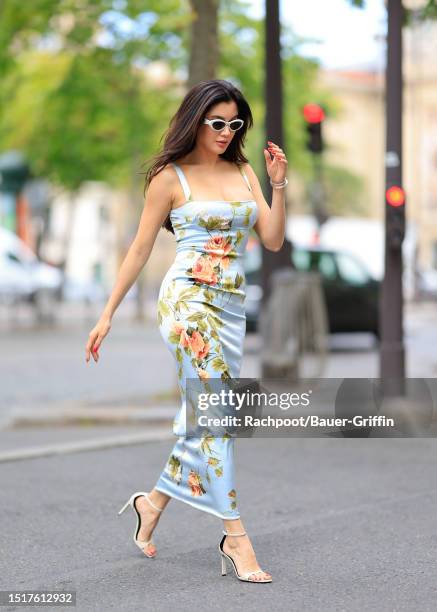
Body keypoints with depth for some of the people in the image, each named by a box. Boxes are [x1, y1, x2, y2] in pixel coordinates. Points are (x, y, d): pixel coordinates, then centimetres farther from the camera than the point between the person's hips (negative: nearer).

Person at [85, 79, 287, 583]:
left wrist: (278, 185, -4)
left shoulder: (244, 172, 14)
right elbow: (140, 249, 3)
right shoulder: (170, 177, 0)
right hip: (188, 298, -6)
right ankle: (235, 536, -14)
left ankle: (153, 501, 28)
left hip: (231, 307, 6)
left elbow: (273, 241, 8)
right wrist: (107, 314, 3)